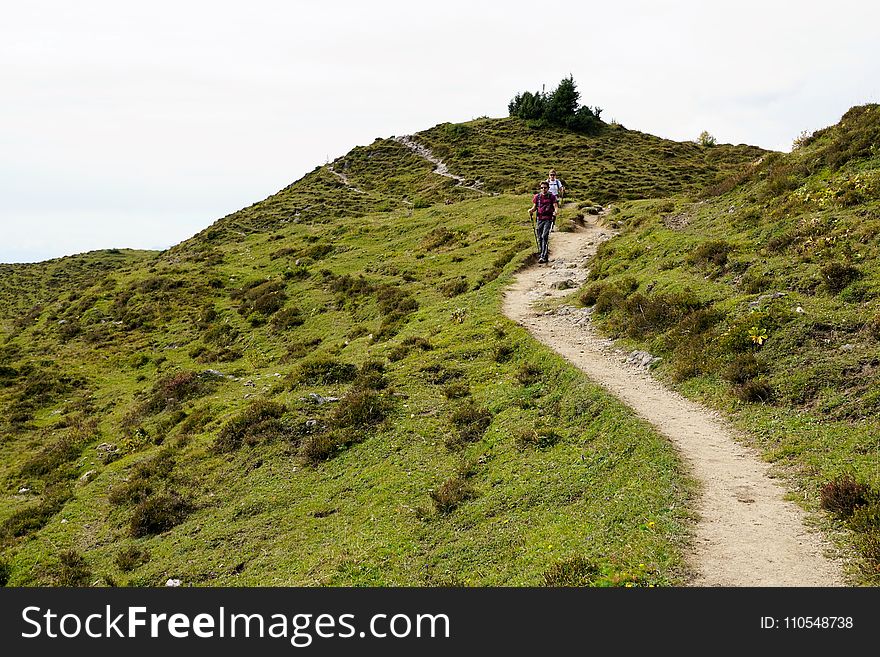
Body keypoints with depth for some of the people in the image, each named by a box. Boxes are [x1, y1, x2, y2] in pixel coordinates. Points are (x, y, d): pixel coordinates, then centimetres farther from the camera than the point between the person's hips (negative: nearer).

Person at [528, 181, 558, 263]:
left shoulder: (552, 196, 0)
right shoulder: (537, 196, 9)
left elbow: (556, 206, -7)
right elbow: (534, 207, 15)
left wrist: (555, 212, -28)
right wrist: (531, 210, -8)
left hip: (548, 219, -4)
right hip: (540, 219, 4)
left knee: (544, 236, -16)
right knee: (539, 237, 6)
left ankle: (544, 256, -18)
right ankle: (541, 253, 23)